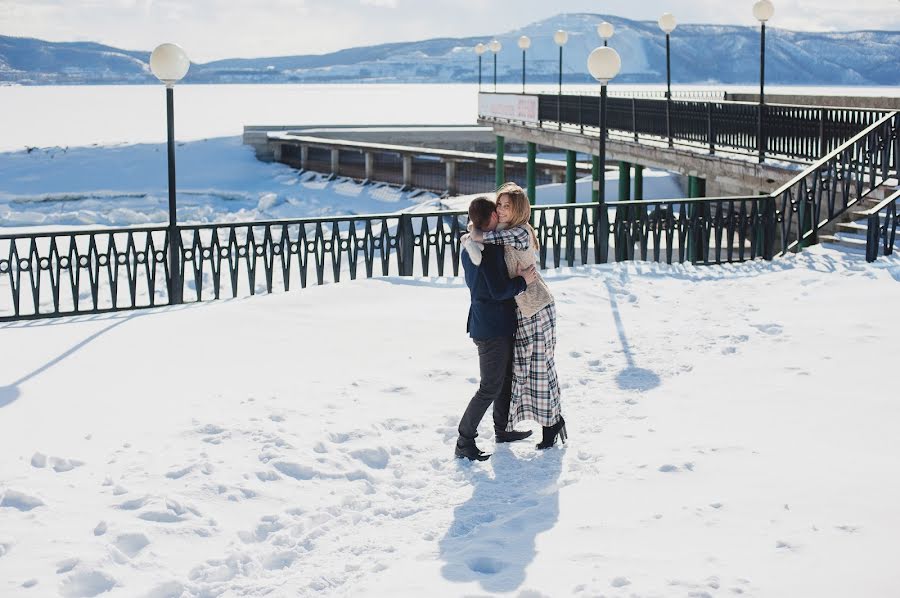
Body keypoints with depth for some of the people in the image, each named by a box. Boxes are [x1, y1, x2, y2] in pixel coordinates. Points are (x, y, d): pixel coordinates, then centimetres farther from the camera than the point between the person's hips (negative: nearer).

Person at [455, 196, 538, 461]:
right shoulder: (491, 248, -22)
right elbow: (499, 291, -24)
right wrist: (523, 281, -11)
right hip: (493, 327, -10)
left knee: (506, 377, 22)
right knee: (490, 388, -4)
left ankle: (502, 429, 35)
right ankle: (464, 442, 1)